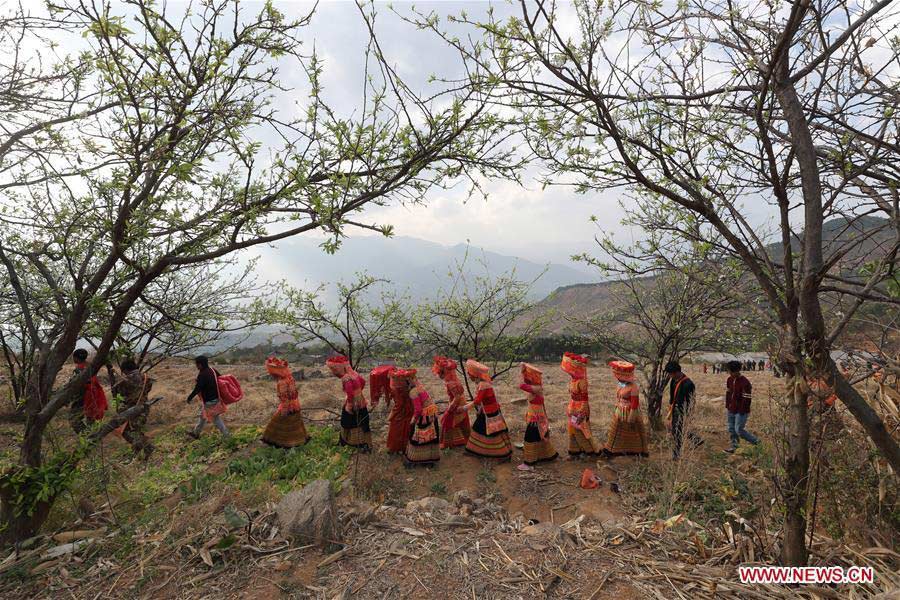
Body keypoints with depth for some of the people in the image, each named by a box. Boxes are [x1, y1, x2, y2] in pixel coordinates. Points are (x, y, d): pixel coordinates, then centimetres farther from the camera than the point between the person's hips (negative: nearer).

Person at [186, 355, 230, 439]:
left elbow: (197, 389, -24)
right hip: (215, 398, 9)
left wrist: (189, 398, -10)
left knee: (216, 418, 3)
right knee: (203, 416, 25)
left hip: (209, 401, -9)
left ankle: (227, 434, 9)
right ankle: (196, 433, 41)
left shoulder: (202, 375, -24)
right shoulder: (212, 370, 1)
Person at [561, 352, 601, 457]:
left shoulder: (581, 381, -23)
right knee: (573, 429, 15)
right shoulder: (573, 379, 2)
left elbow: (585, 398, -20)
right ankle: (576, 451, 27)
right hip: (573, 407, 9)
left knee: (582, 430, 4)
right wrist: (570, 408, 19)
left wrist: (583, 414, -18)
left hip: (580, 408, -9)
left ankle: (590, 449, 21)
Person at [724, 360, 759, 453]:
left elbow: (746, 399, -19)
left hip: (741, 412, -8)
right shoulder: (730, 380, 5)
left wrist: (742, 411, -17)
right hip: (731, 410, 8)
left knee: (739, 430, -4)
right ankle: (734, 445, 28)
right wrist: (727, 405, 12)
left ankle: (756, 442, 17)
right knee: (731, 429, 13)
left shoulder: (745, 382, -21)